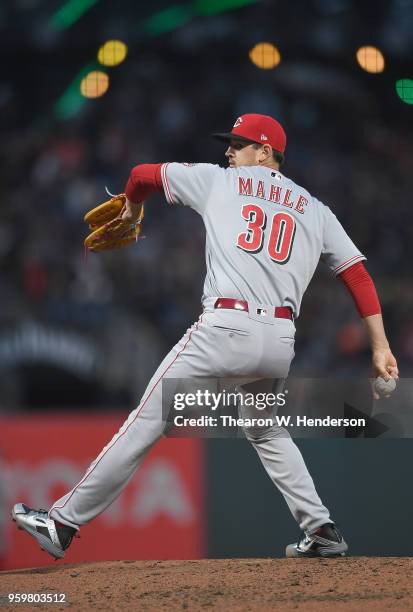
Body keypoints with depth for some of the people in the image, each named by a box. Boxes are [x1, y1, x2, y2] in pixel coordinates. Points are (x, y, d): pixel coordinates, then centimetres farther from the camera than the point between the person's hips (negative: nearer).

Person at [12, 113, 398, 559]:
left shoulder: (219, 181, 14)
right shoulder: (315, 210, 20)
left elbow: (143, 174, 24)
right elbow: (358, 275, 12)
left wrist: (132, 210, 46)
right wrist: (380, 347, 10)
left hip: (225, 327, -4)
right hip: (281, 341, 4)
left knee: (145, 423, -2)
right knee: (266, 432, 28)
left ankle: (64, 523, -1)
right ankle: (322, 530, 16)